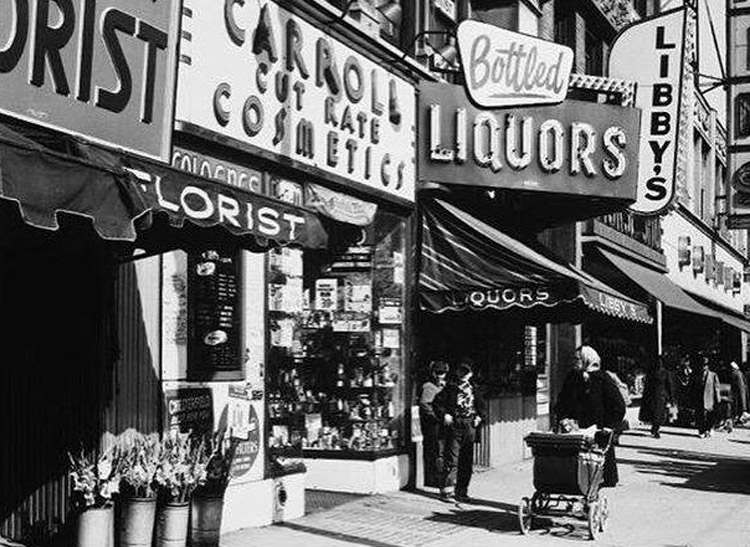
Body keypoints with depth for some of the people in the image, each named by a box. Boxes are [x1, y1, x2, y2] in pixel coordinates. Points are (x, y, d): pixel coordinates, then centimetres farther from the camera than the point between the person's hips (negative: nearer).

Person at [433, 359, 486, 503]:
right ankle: (447, 490, -5)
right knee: (451, 460, -9)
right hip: (454, 427, -5)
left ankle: (461, 491, 15)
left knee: (467, 462, 7)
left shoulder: (473, 389, 13)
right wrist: (444, 415, -12)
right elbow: (437, 403, -1)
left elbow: (480, 406, 26)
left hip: (470, 428, 5)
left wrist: (479, 417, 11)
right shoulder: (450, 387, 0)